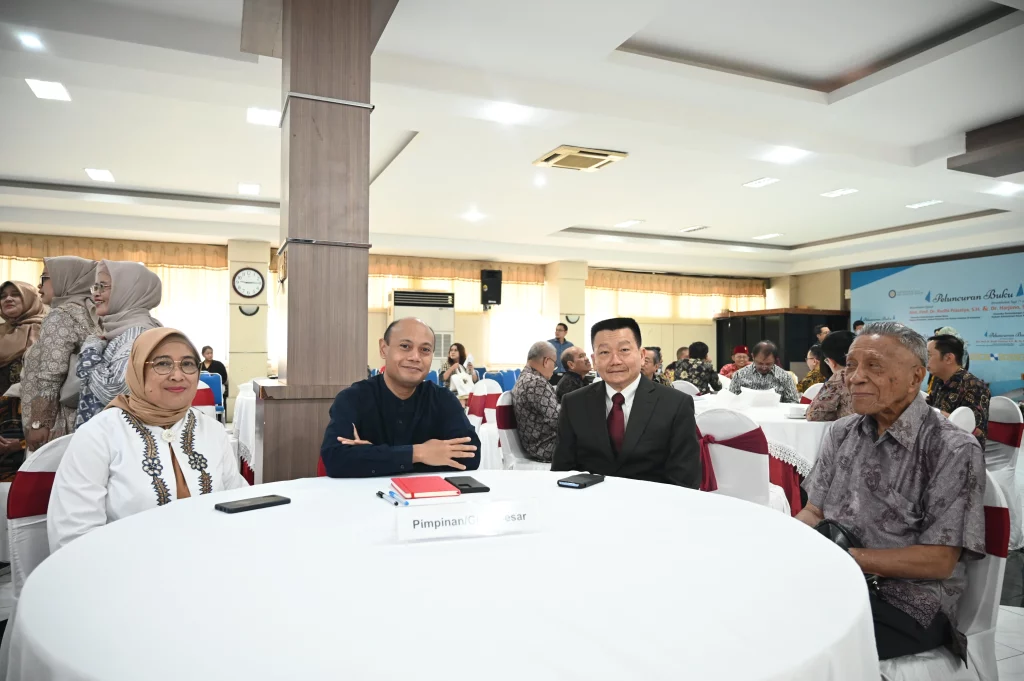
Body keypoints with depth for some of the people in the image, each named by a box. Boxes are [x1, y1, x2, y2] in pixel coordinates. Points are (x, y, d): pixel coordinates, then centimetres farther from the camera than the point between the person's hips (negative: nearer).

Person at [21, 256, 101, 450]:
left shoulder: (61, 316, -10)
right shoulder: (89, 312, 15)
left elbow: (49, 378, -17)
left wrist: (38, 424, -15)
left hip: (61, 424, -9)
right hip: (79, 418, 9)